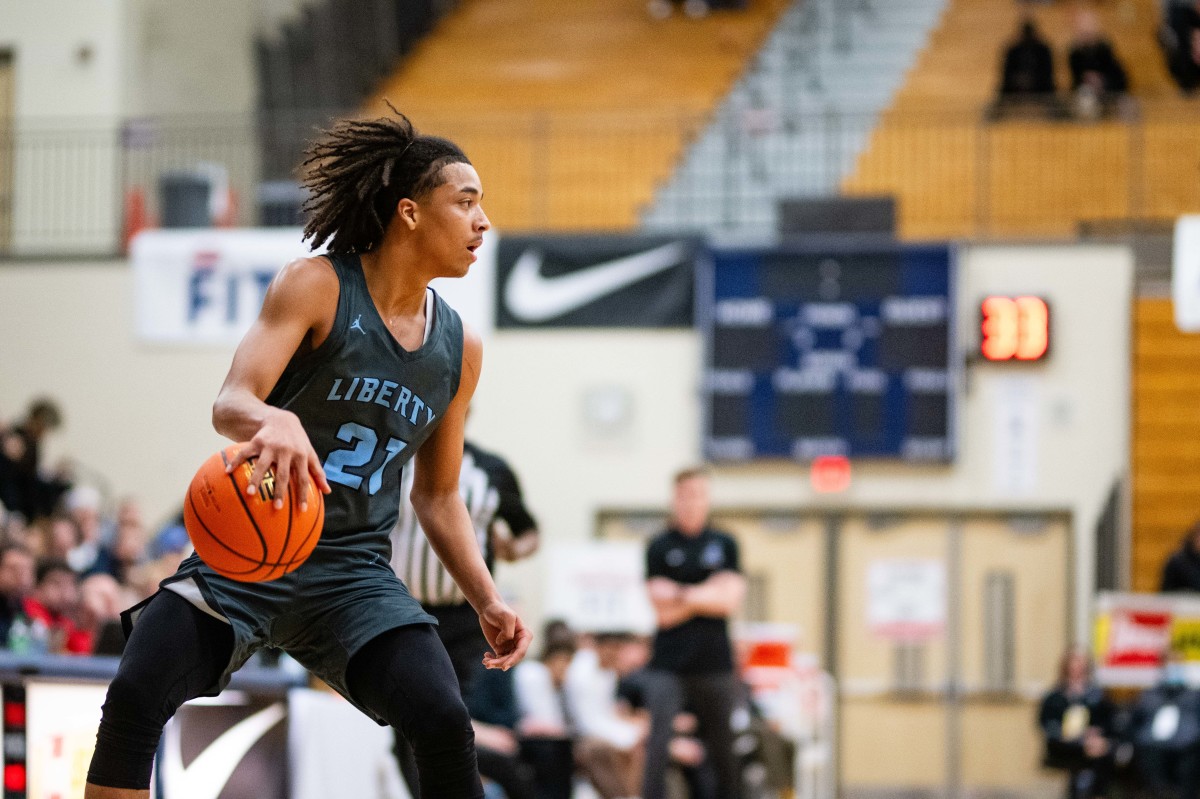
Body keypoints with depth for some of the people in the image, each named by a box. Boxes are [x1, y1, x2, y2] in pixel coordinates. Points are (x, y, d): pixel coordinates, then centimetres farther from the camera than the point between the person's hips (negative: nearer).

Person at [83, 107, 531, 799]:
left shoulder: (459, 349, 8)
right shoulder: (317, 287, -6)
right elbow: (231, 403, -18)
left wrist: (489, 601, 10)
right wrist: (274, 421, -41)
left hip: (355, 571, 3)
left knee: (446, 727, -20)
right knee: (136, 696, -23)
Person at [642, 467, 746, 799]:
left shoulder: (724, 545, 9)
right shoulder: (659, 547, 4)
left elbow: (731, 601, -1)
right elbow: (661, 612, -4)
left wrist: (682, 594, -8)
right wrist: (708, 594, -6)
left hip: (715, 663, 2)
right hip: (668, 665, -2)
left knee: (723, 752, 7)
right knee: (657, 749, -13)